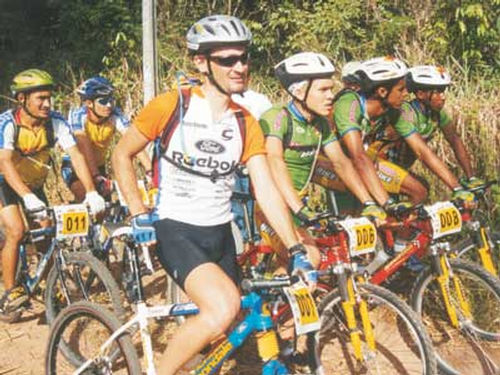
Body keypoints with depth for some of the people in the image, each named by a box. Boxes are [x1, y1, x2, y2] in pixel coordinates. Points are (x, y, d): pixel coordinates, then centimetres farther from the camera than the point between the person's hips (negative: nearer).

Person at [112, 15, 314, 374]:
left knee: (225, 336, 14)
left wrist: (296, 250, -14)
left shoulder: (246, 123, 1)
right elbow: (122, 155, -1)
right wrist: (140, 215, -10)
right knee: (224, 308, -29)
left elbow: (266, 190, -5)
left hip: (221, 233, 6)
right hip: (176, 230, -6)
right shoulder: (172, 106, -11)